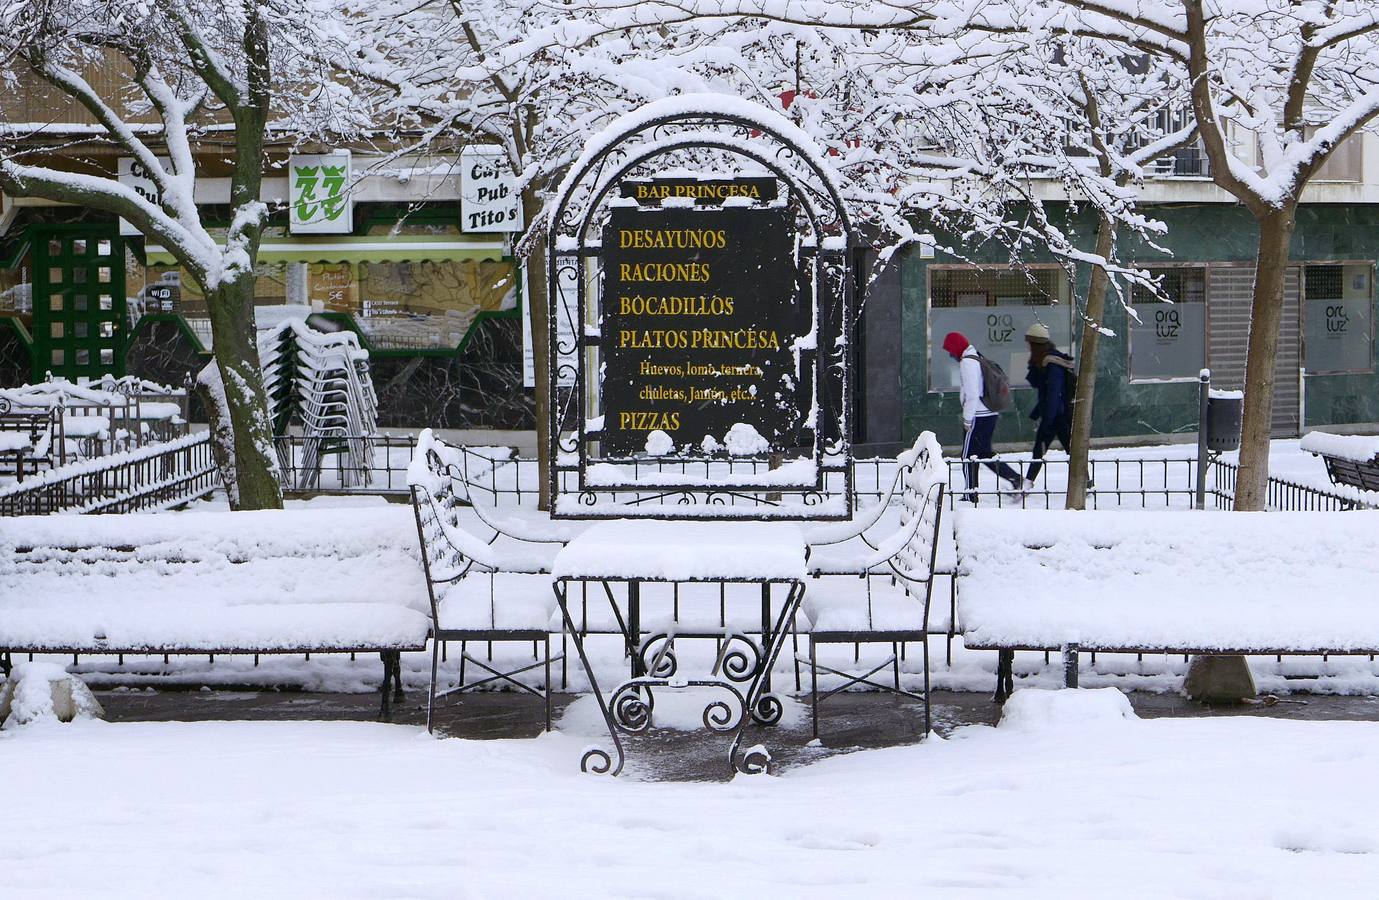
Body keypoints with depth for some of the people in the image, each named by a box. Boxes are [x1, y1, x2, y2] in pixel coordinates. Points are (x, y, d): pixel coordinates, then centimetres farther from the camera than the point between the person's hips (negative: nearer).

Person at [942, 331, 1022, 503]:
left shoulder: (967, 362, -14)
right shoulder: (978, 358, 16)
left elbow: (972, 393, -21)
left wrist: (967, 418, -15)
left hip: (978, 416, -10)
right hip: (990, 413, 10)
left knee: (969, 456, -1)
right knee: (985, 453, 17)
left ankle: (970, 496, 1)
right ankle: (1015, 478, 10)